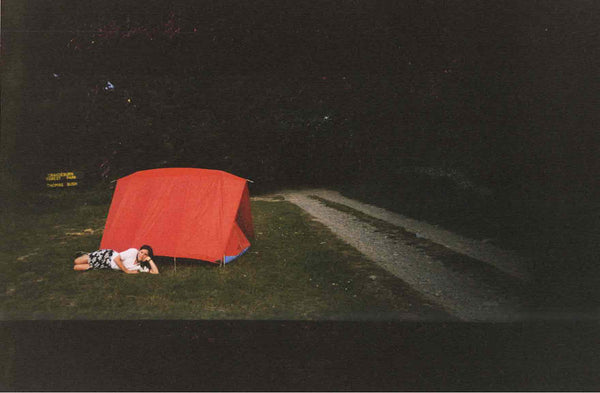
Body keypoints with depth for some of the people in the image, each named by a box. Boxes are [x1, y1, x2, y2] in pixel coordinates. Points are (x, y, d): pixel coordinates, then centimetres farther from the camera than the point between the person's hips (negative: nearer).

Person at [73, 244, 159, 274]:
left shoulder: (141, 266, -14)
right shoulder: (133, 252, -27)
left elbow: (155, 272, -19)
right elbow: (116, 259, -26)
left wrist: (150, 260, -27)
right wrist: (127, 271, -26)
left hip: (108, 266, 4)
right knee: (76, 262, -1)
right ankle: (85, 256, 31)